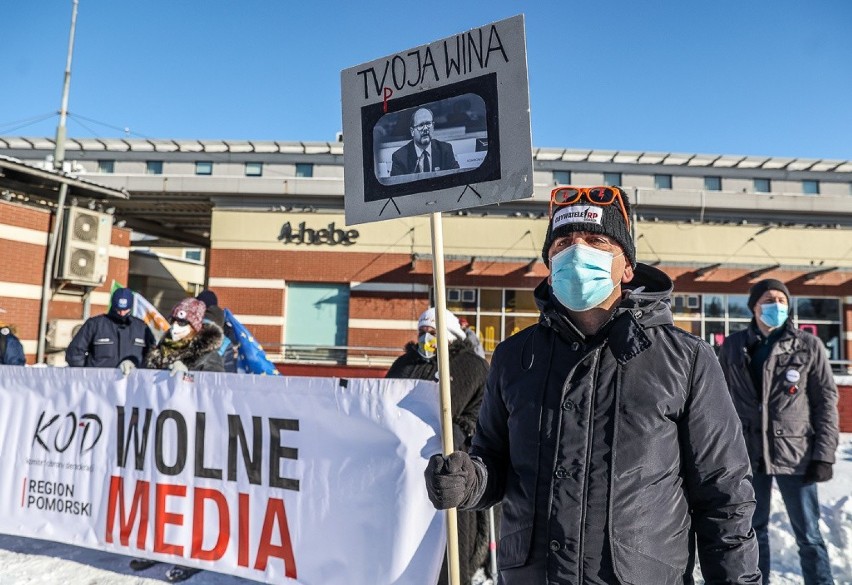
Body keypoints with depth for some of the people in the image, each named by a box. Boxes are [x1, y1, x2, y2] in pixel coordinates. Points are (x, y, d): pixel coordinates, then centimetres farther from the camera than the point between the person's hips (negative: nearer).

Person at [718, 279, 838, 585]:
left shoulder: (808, 345, 0)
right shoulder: (732, 346, 2)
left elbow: (826, 401, -1)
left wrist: (824, 455, -6)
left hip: (795, 454, -1)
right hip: (747, 454, 2)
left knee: (808, 536, 8)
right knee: (753, 532, 14)